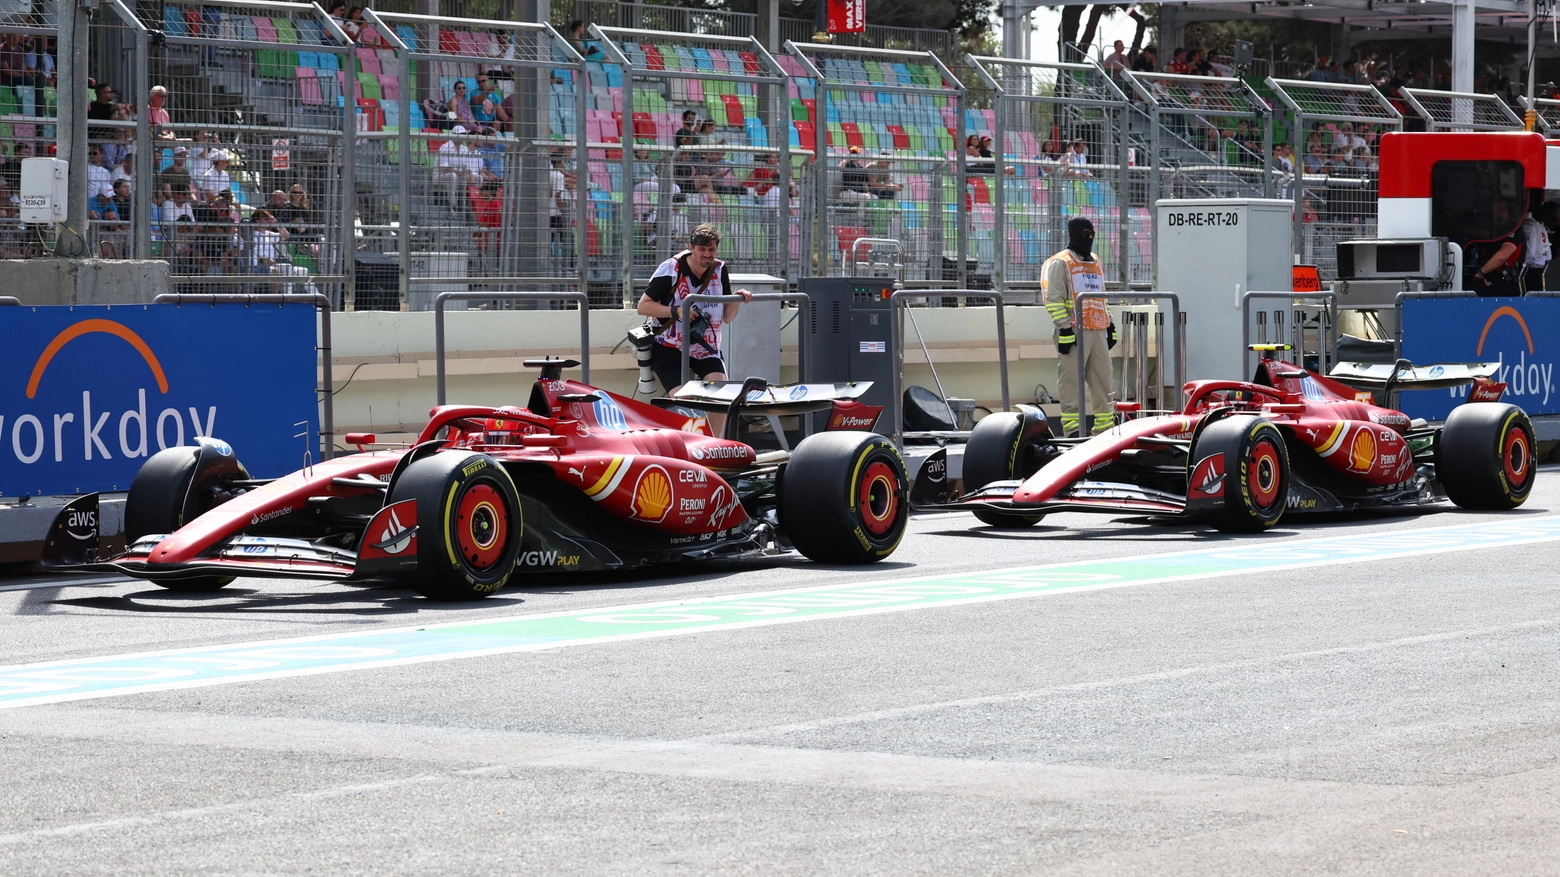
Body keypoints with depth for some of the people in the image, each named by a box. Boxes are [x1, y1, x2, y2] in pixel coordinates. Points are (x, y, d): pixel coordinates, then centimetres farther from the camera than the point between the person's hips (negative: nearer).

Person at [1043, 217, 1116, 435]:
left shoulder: (1095, 263, 23)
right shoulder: (1059, 263, -1)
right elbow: (1054, 299, -9)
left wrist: (1109, 325, 23)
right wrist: (1064, 328, -16)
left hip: (1098, 331, 7)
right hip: (1075, 332, -7)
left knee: (1102, 380, 7)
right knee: (1072, 381, -8)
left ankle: (1104, 425, 13)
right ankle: (1072, 428, -8)